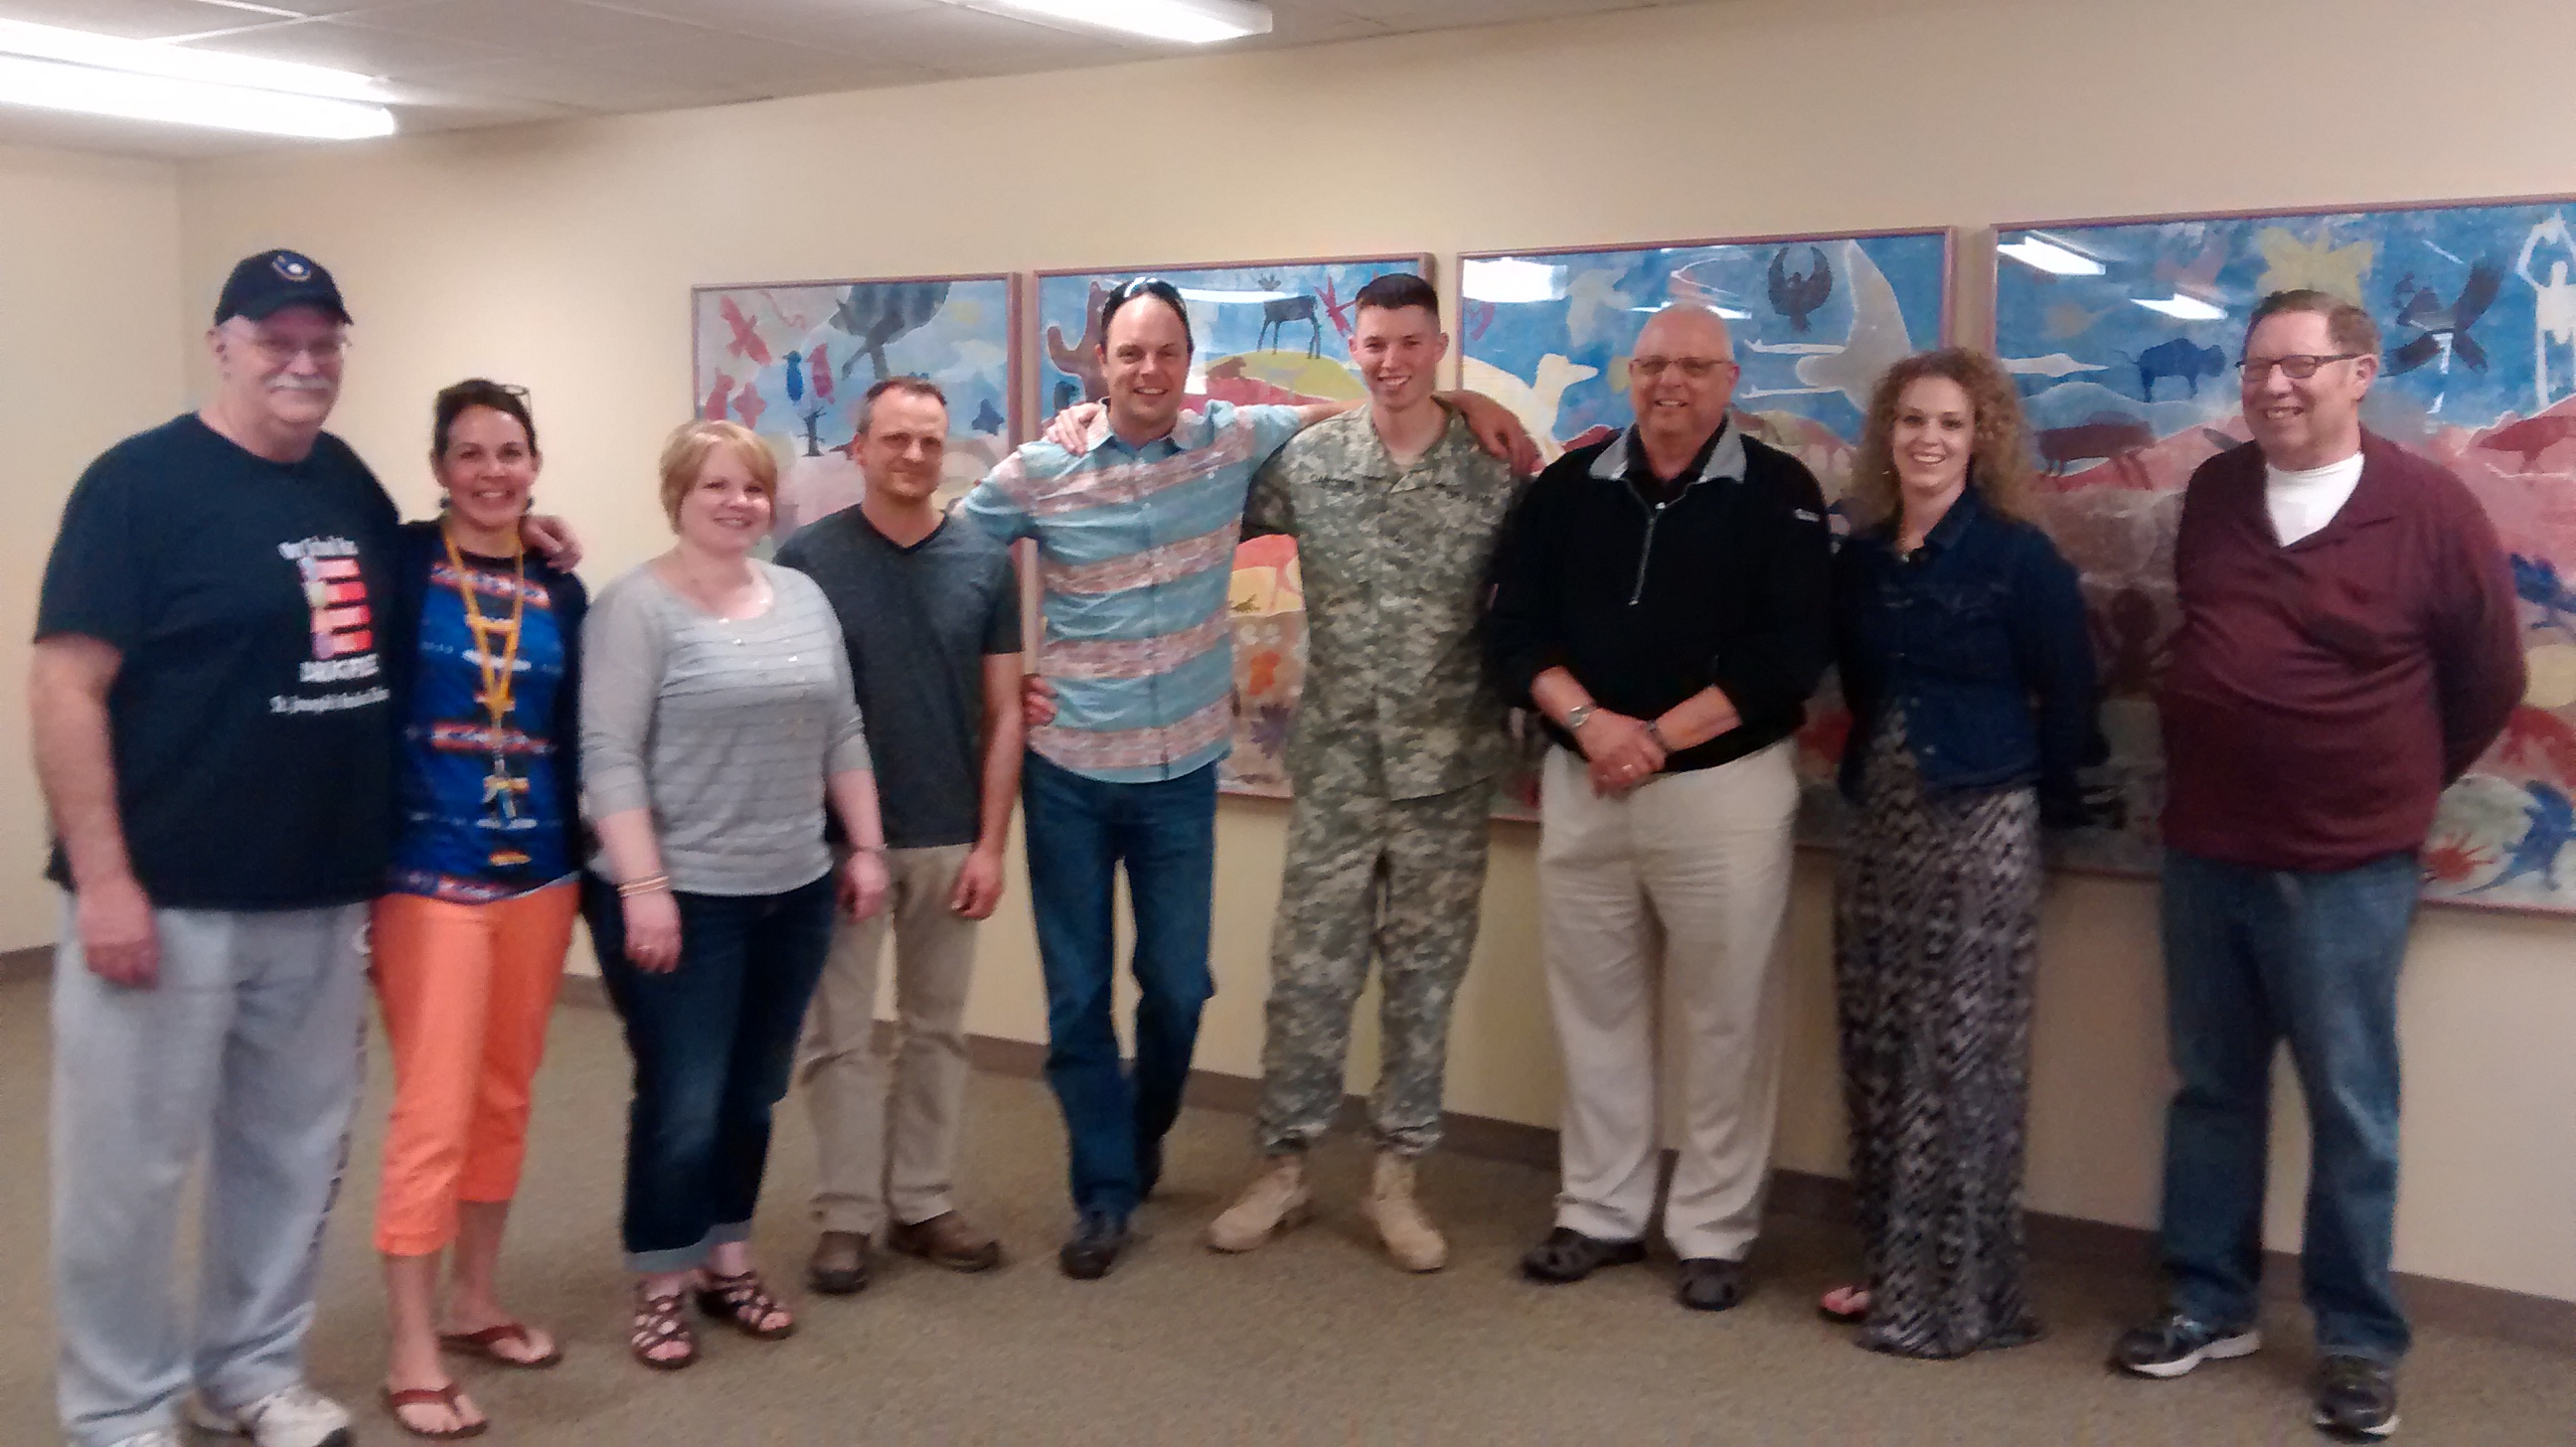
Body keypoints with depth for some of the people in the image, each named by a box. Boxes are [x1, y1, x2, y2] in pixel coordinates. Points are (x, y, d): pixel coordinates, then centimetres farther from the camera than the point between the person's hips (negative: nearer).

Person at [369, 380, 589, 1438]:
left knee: (505, 1100, 13)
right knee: (435, 1112, -5)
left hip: (538, 869, 5)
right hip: (430, 872, -5)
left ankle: (475, 1303, 29)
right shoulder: (401, 563, -5)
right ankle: (413, 1355, 5)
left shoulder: (561, 591, 9)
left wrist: (598, 865, 11)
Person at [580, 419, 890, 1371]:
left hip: (792, 893, 6)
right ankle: (660, 1287, 17)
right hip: (681, 898, -6)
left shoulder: (803, 598, 10)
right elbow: (609, 757, -15)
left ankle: (727, 1262, 29)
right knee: (682, 1102, 0)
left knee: (752, 1096, 14)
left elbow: (842, 734, 14)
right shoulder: (638, 607, -9)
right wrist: (642, 885, -20)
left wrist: (865, 847, 11)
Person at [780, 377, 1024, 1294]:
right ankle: (847, 1214, 16)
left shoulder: (985, 563, 0)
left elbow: (1004, 713, 2)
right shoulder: (807, 558, -6)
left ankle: (923, 1203, 24)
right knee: (838, 1034, 5)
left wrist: (991, 842, -4)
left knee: (937, 1029, 12)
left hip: (950, 838, 2)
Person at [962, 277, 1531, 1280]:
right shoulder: (1040, 470, -6)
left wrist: (1465, 402, -1)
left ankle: (1140, 1148, 37)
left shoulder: (1234, 439, -2)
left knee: (1178, 984, 10)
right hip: (1067, 770, -1)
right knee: (1077, 992, 5)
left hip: (1182, 770, 1)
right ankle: (1105, 1191, 20)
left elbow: (1352, 406, 11)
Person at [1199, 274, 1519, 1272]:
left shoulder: (1495, 472, -3)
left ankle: (1395, 1178, 21)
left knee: (1424, 974, 8)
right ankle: (1282, 1168, 21)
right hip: (1335, 765, 1)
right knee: (1307, 970, 5)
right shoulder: (1305, 461, 0)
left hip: (1448, 769, 0)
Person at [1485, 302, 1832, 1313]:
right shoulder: (1568, 487, 7)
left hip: (1725, 785, -3)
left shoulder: (1777, 493, -2)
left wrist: (1658, 736, -16)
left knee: (1725, 1015, 3)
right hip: (1581, 782, 3)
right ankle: (1600, 1213, 24)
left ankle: (1712, 1231, 16)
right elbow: (1515, 627, 1)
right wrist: (1589, 721, -16)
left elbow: (1789, 651, -11)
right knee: (1593, 1004, 10)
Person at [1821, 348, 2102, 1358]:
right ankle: (1893, 1267, 23)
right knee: (1877, 1051, 10)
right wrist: (1871, 775, 10)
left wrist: (2050, 802, 0)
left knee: (1963, 1057, -2)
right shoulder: (1859, 557, 8)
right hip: (1878, 819, 6)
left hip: (1980, 821, -6)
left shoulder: (2018, 555, -7)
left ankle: (1959, 1293, 9)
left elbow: (2069, 697, -4)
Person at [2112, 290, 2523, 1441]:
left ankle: (2360, 1340, 17)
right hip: (2204, 846, 5)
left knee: (2348, 1107, 4)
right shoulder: (2213, 491, 5)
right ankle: (2208, 1302, 26)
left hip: (2345, 860, -4)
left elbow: (2488, 679, 1)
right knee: (2210, 1088, 13)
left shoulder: (2430, 508, -9)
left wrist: (2397, 786, 10)